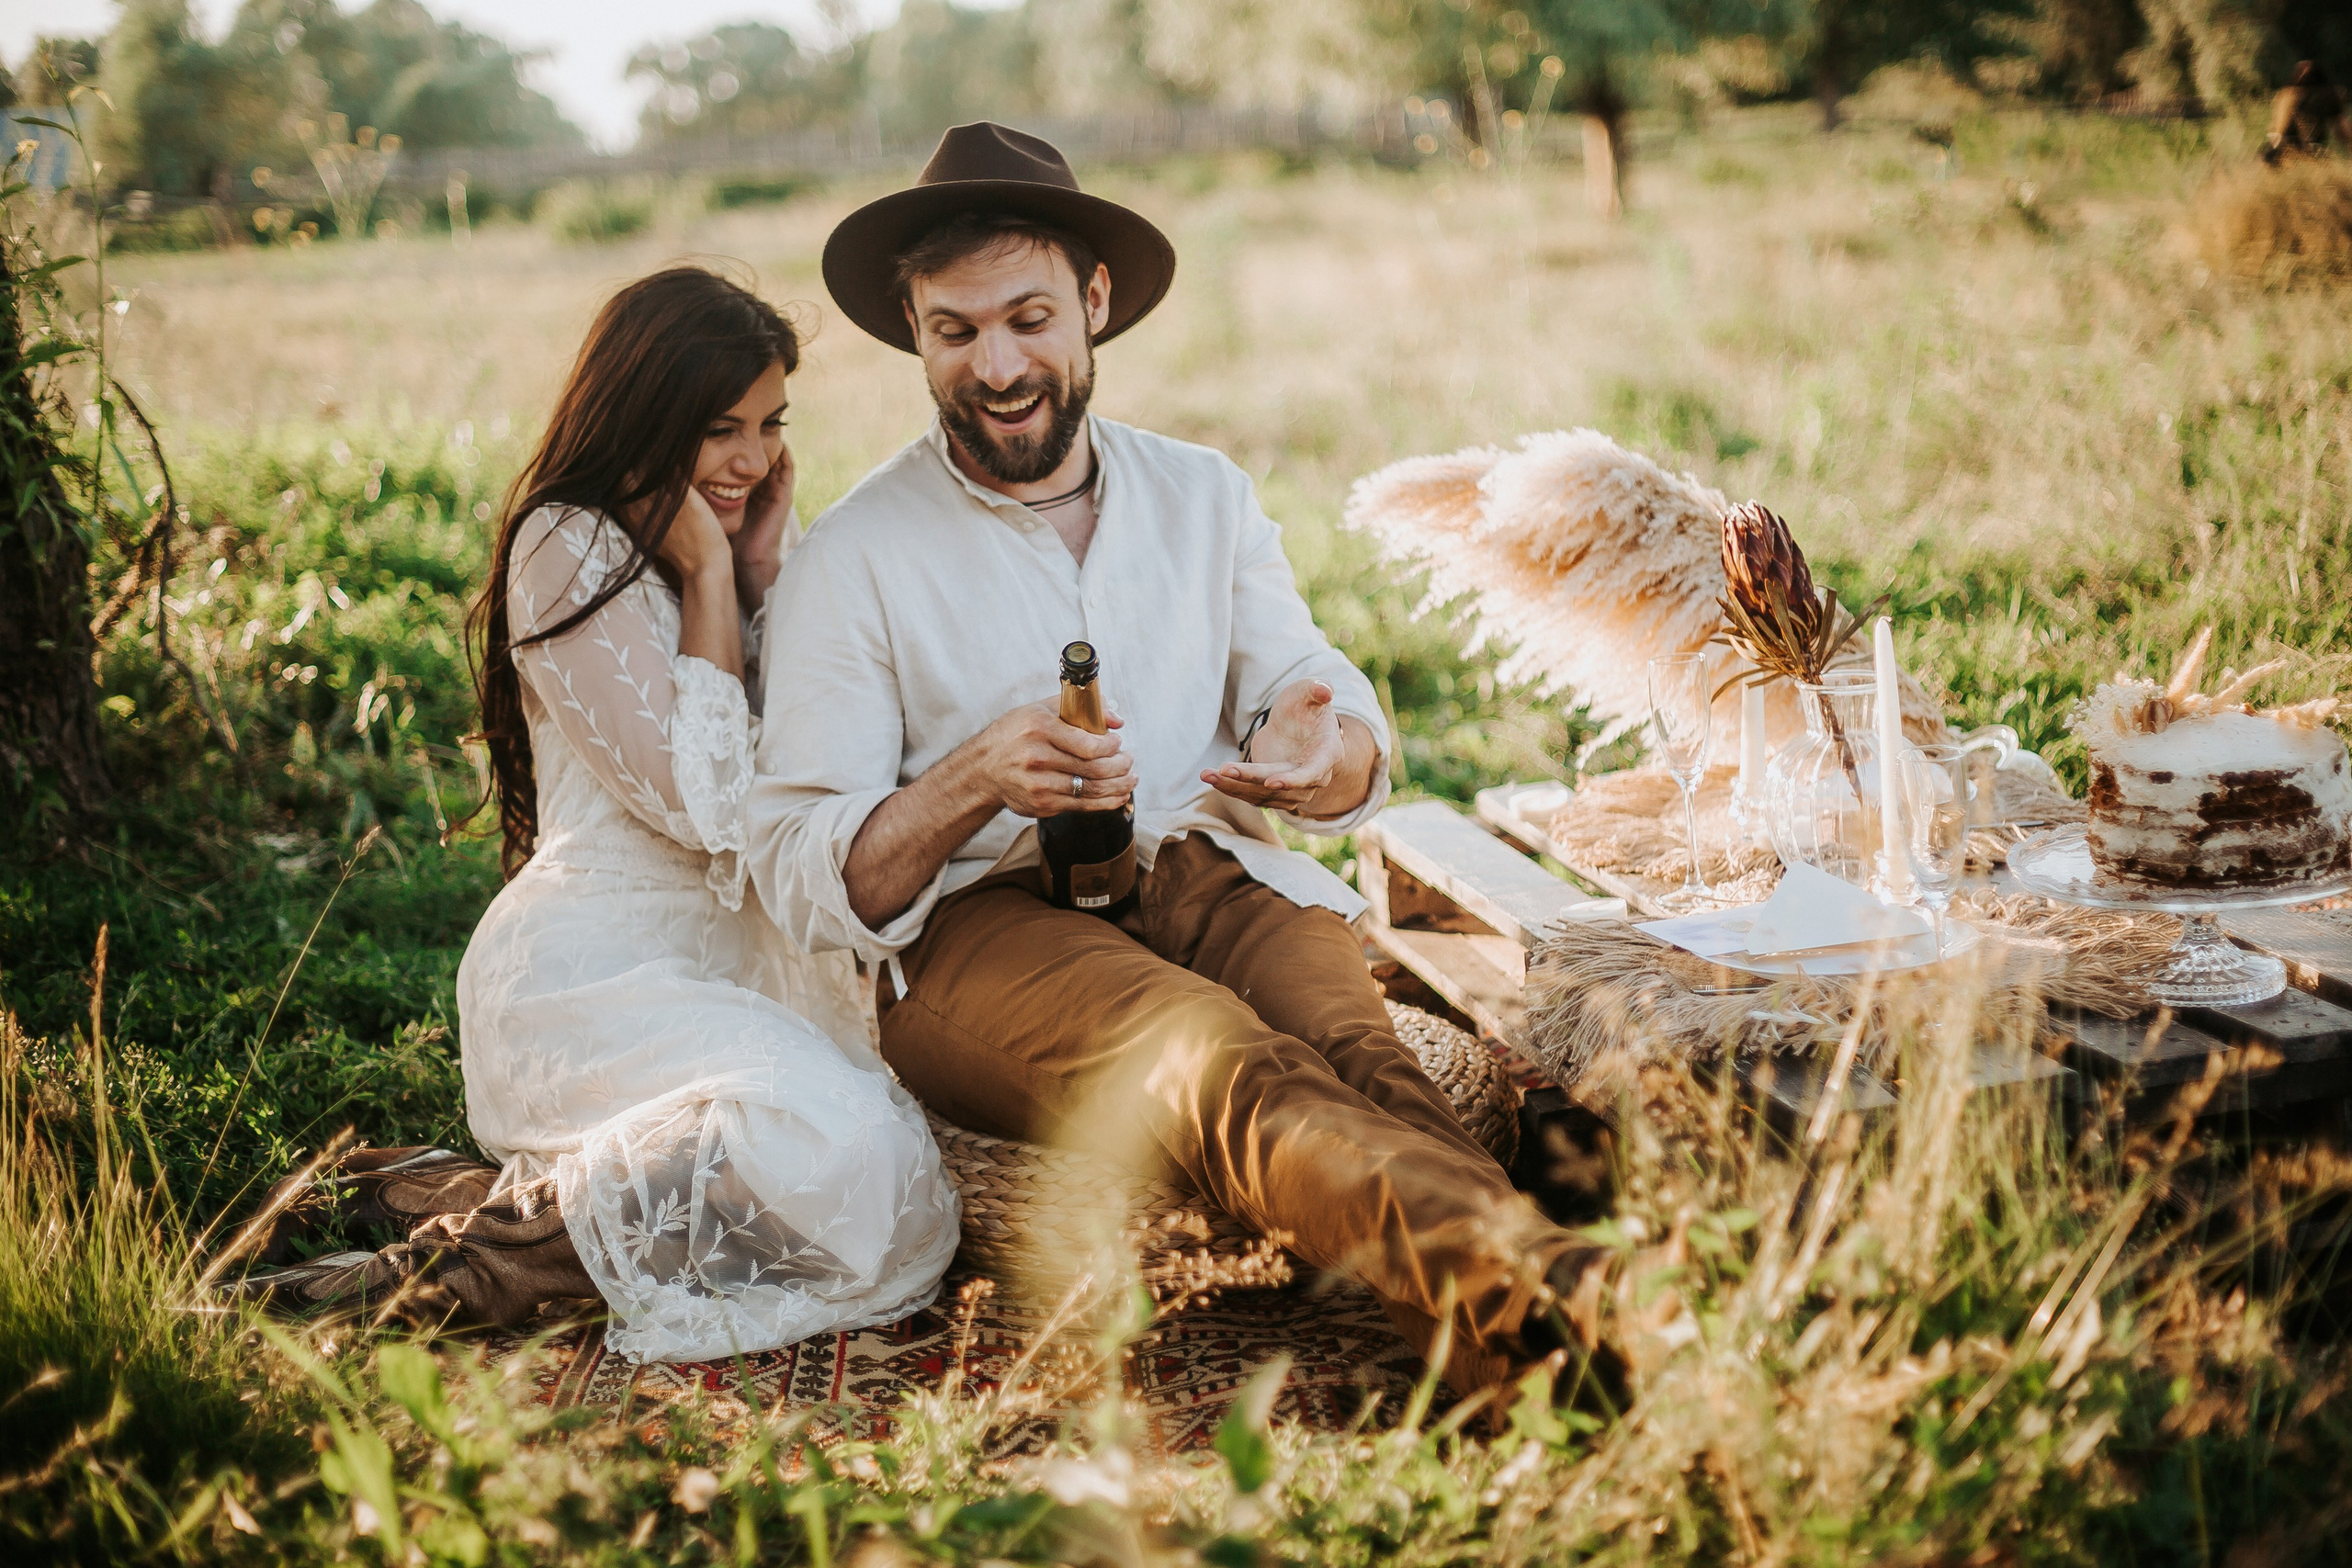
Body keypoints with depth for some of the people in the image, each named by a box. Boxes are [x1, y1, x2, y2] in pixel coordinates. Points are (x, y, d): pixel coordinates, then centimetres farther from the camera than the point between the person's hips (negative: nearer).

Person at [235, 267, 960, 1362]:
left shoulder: (719, 557, 16)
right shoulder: (570, 548, -8)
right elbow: (699, 803, -16)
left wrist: (768, 571, 2)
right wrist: (709, 576, -9)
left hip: (725, 963, 9)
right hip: (590, 977, -9)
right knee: (839, 1153, -30)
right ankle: (483, 1243, -14)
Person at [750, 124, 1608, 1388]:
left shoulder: (1206, 495, 19)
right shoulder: (853, 560, 7)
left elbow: (1330, 719, 12)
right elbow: (801, 876, 0)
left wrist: (1325, 756, -15)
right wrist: (970, 787, -21)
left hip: (1205, 875, 4)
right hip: (977, 925, -4)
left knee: (1349, 1038, -32)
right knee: (1218, 1057, -37)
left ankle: (1492, 1305, -57)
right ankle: (1525, 1280, -60)